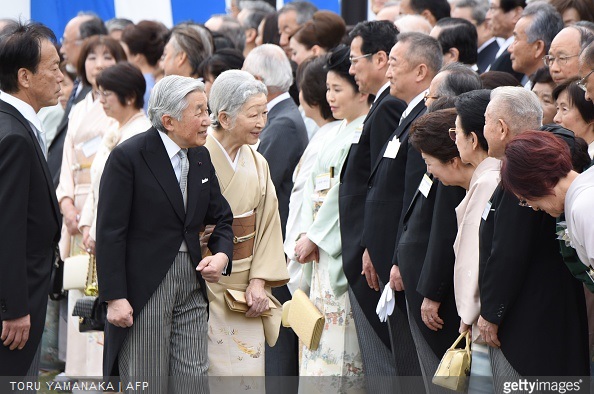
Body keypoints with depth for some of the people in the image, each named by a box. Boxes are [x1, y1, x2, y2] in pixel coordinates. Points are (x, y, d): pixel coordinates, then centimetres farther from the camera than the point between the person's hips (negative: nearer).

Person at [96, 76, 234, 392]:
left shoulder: (201, 158, 11)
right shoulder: (128, 156, -10)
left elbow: (221, 217, 21)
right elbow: (109, 232, -12)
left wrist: (222, 254, -1)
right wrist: (114, 297, -16)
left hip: (191, 283, 6)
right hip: (143, 289, -6)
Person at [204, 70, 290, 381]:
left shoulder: (257, 164, 10)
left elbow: (267, 224, 9)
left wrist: (259, 281, -1)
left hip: (245, 289, 6)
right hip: (203, 289, -6)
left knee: (250, 370, 3)